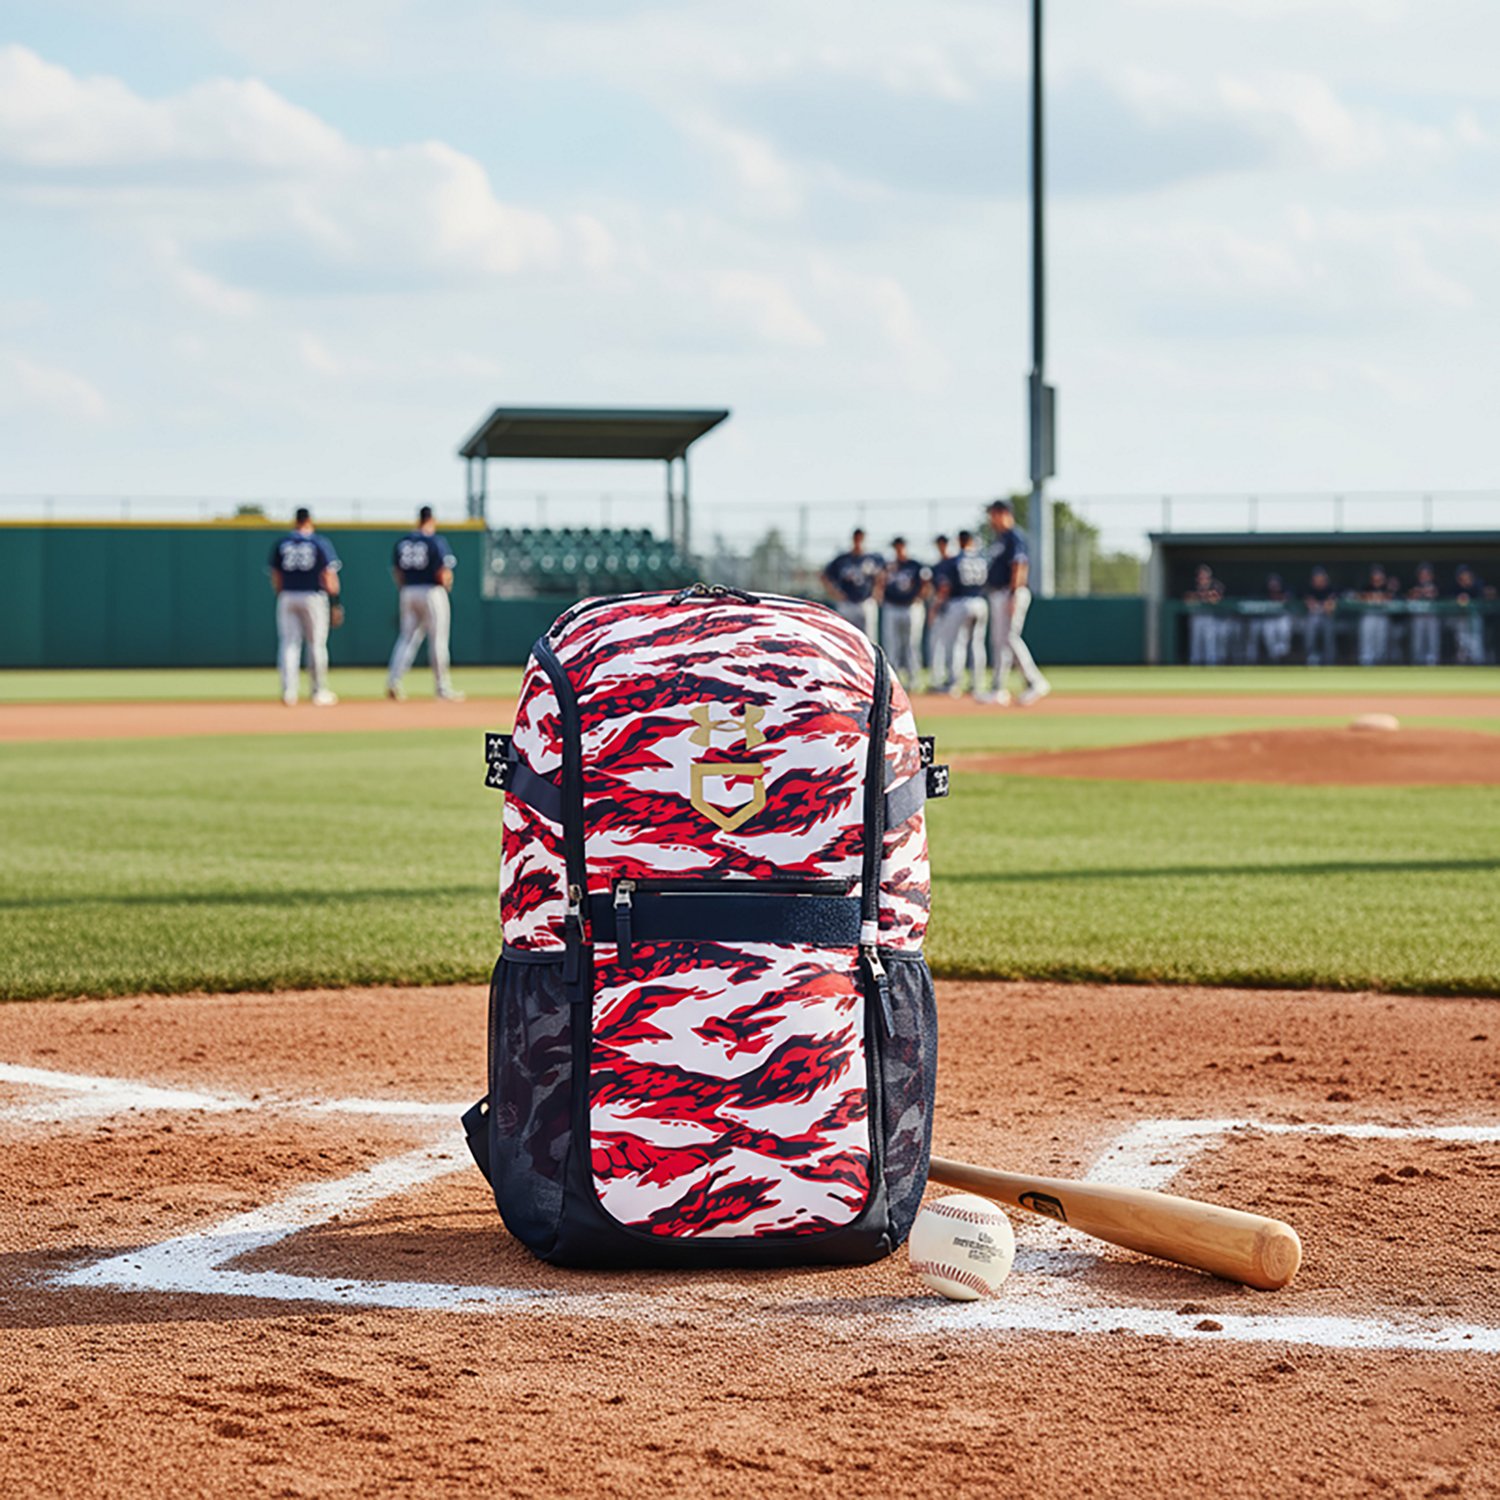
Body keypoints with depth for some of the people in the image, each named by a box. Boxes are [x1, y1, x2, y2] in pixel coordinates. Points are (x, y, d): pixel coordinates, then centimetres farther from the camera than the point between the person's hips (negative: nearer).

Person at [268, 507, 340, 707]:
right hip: (314, 598, -2)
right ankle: (319, 693, 7)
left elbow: (275, 578, 7)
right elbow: (329, 575, -6)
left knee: (289, 644, 4)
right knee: (316, 644, 4)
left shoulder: (281, 543, 6)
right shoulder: (320, 543, -2)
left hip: (287, 598, 2)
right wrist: (336, 602, -1)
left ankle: (289, 692, -5)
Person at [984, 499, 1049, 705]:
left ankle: (1036, 683, -10)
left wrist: (1013, 595, -26)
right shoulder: (1000, 538, 18)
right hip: (997, 595, 10)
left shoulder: (1014, 536, -11)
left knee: (1010, 638, -14)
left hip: (1011, 594, -10)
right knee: (998, 641, 8)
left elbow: (1019, 566, -20)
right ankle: (1000, 690, 10)